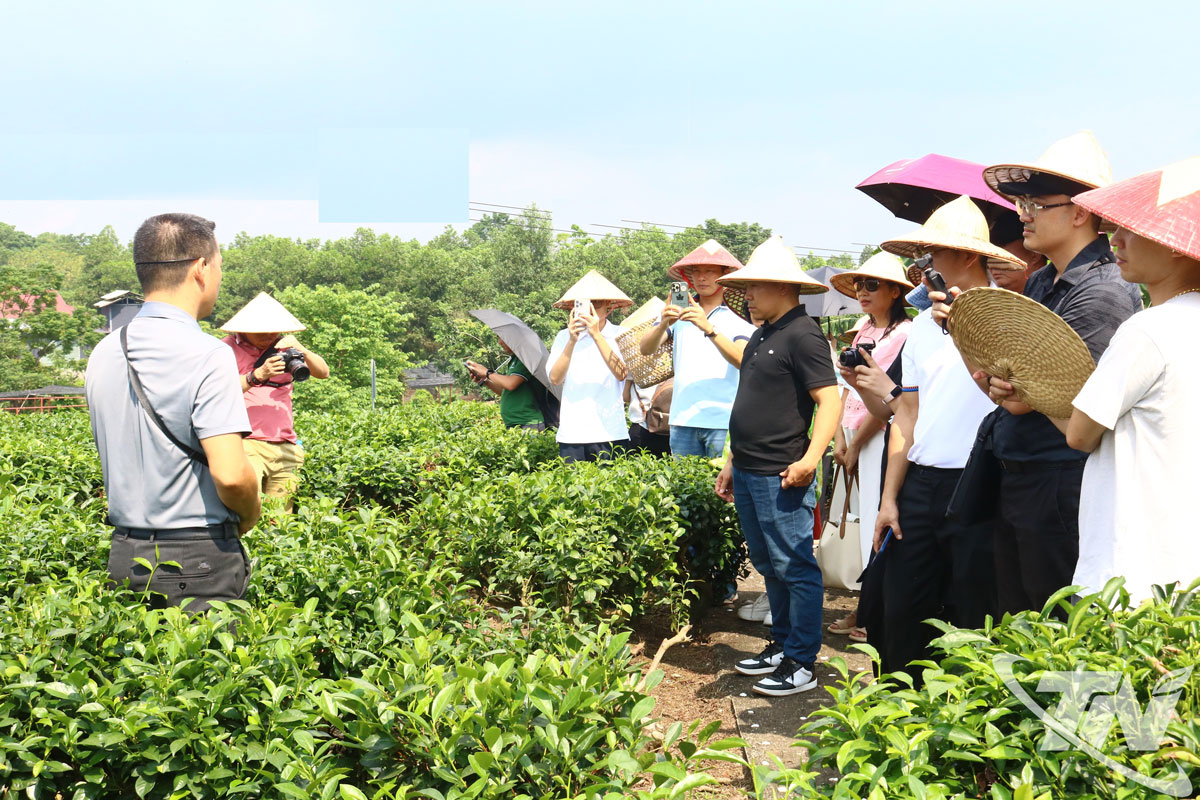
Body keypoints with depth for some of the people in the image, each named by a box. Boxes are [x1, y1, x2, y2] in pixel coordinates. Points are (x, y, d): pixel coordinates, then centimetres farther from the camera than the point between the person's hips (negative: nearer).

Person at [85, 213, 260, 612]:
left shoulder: (103, 354, 6)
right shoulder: (207, 355, -17)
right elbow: (230, 474, -23)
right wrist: (249, 515, -3)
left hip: (124, 554, 7)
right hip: (197, 561, -7)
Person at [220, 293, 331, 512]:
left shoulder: (283, 347, 16)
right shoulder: (230, 347, 4)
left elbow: (324, 372, 9)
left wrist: (301, 350, -8)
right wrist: (257, 376, -20)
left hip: (286, 447, 5)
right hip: (246, 444, -4)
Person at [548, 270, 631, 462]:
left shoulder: (620, 335, 3)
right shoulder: (564, 337, 8)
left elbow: (621, 374, -13)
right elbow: (555, 379, -4)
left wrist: (596, 335, -18)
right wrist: (572, 341, -15)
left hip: (610, 433, -1)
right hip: (571, 433, 1)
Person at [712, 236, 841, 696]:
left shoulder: (801, 335, -12)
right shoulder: (762, 337, 17)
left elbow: (830, 400, -18)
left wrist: (810, 458, -27)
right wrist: (733, 462, 23)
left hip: (780, 477, -10)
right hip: (748, 474, 10)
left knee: (795, 569, -2)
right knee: (769, 567, 17)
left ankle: (801, 663, 6)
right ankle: (780, 645, 29)